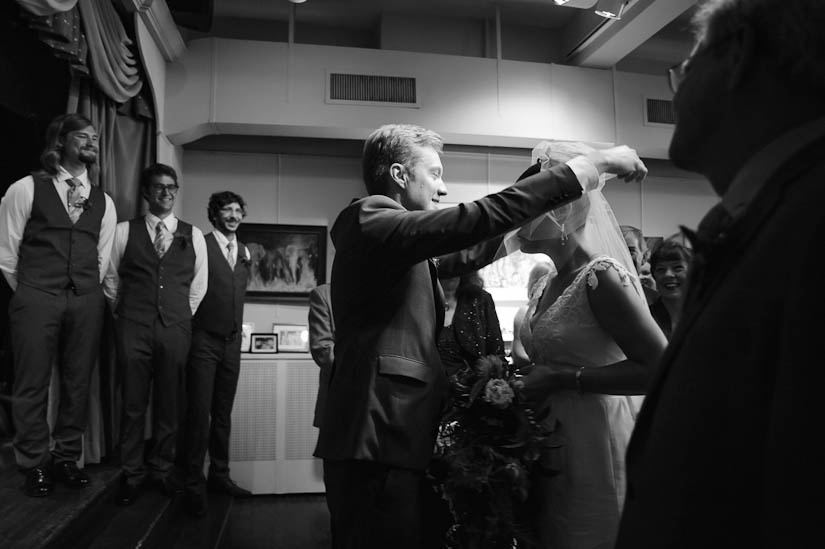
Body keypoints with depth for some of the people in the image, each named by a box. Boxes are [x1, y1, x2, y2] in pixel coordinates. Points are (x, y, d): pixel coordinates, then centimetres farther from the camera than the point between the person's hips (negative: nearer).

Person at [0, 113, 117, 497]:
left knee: (78, 383, 7)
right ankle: (34, 465, 17)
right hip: (36, 300, -3)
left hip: (86, 302, 3)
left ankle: (66, 458, 22)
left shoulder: (103, 202, 12)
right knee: (32, 384, 2)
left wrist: (88, 293, 13)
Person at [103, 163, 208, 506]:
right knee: (133, 404, 3)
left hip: (175, 330, 1)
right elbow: (111, 280, 11)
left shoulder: (193, 235, 9)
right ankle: (131, 474, 17)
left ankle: (162, 470, 21)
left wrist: (182, 321, 10)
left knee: (169, 404, 6)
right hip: (133, 329, -1)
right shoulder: (125, 231, 6)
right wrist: (123, 316, 11)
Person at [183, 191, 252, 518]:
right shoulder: (200, 246, -6)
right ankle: (194, 484, 8)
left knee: (223, 413, 12)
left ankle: (219, 475, 24)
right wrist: (188, 328, -7)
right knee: (199, 413, -2)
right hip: (204, 340, -5)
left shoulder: (244, 253, 12)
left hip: (232, 341, 5)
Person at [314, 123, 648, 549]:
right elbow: (481, 217, -22)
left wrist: (541, 179, 23)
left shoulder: (392, 237, 18)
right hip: (378, 439, -11)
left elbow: (463, 256, 23)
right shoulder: (374, 223, -13)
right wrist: (590, 164, -15)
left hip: (386, 436, 11)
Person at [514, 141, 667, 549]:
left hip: (594, 450, -8)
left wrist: (560, 379, -20)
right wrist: (524, 375, 2)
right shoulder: (547, 286, 9)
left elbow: (660, 367, -21)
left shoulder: (602, 276, -15)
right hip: (550, 449, 8)